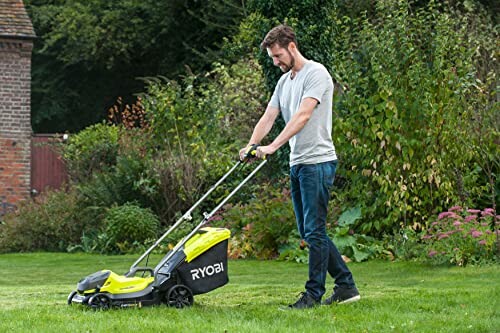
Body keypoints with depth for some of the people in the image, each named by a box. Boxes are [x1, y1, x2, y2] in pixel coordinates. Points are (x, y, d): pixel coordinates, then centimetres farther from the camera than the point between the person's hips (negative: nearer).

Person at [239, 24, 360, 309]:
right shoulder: (284, 81, 18)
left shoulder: (316, 73, -10)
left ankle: (314, 294, -3)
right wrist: (252, 145, -5)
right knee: (309, 232, 11)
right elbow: (269, 116, 13)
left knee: (314, 231, -8)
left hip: (318, 161, -10)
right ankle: (346, 285, 16)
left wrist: (274, 146, -27)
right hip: (297, 164, 10)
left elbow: (303, 115, -21)